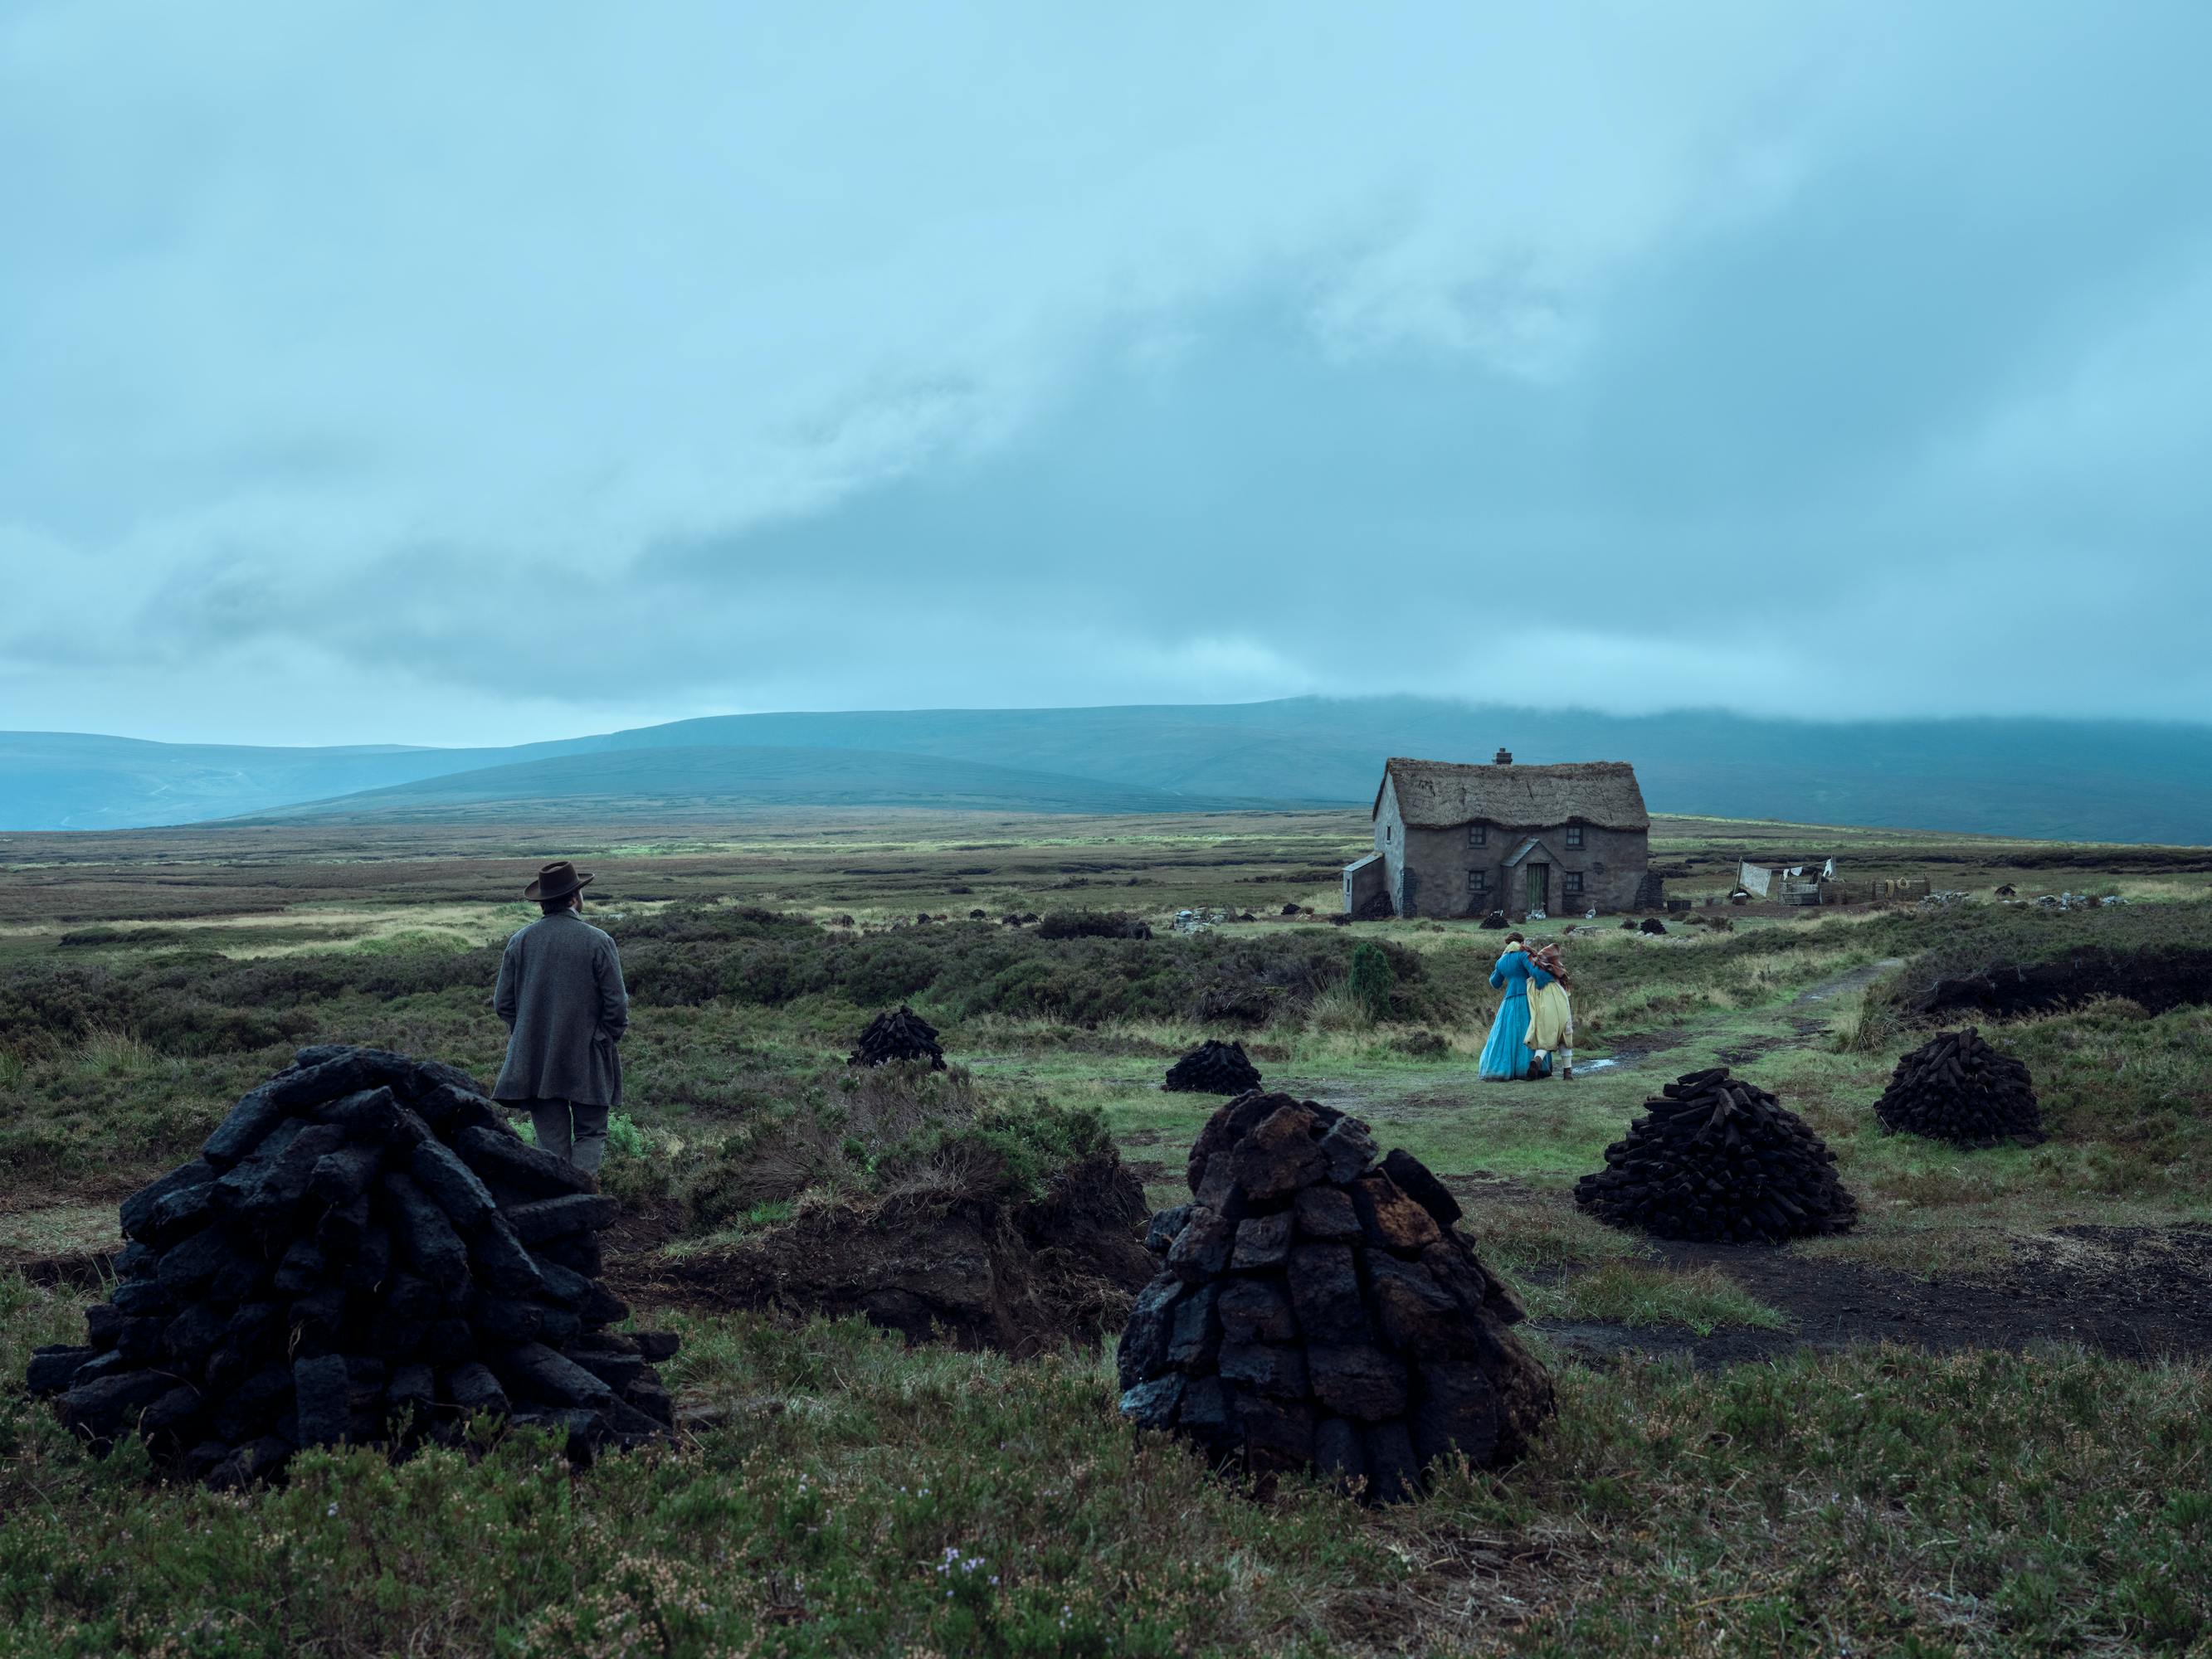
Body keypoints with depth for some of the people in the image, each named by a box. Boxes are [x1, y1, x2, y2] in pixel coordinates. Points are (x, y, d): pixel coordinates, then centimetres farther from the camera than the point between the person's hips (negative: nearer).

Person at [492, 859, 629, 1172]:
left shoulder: (520, 941, -1)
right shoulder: (598, 942, -10)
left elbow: (502, 1003, 3)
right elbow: (617, 1006, -8)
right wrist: (608, 1040, 8)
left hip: (534, 1063, 3)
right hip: (587, 1061, -3)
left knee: (552, 1139, 11)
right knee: (590, 1134, 9)